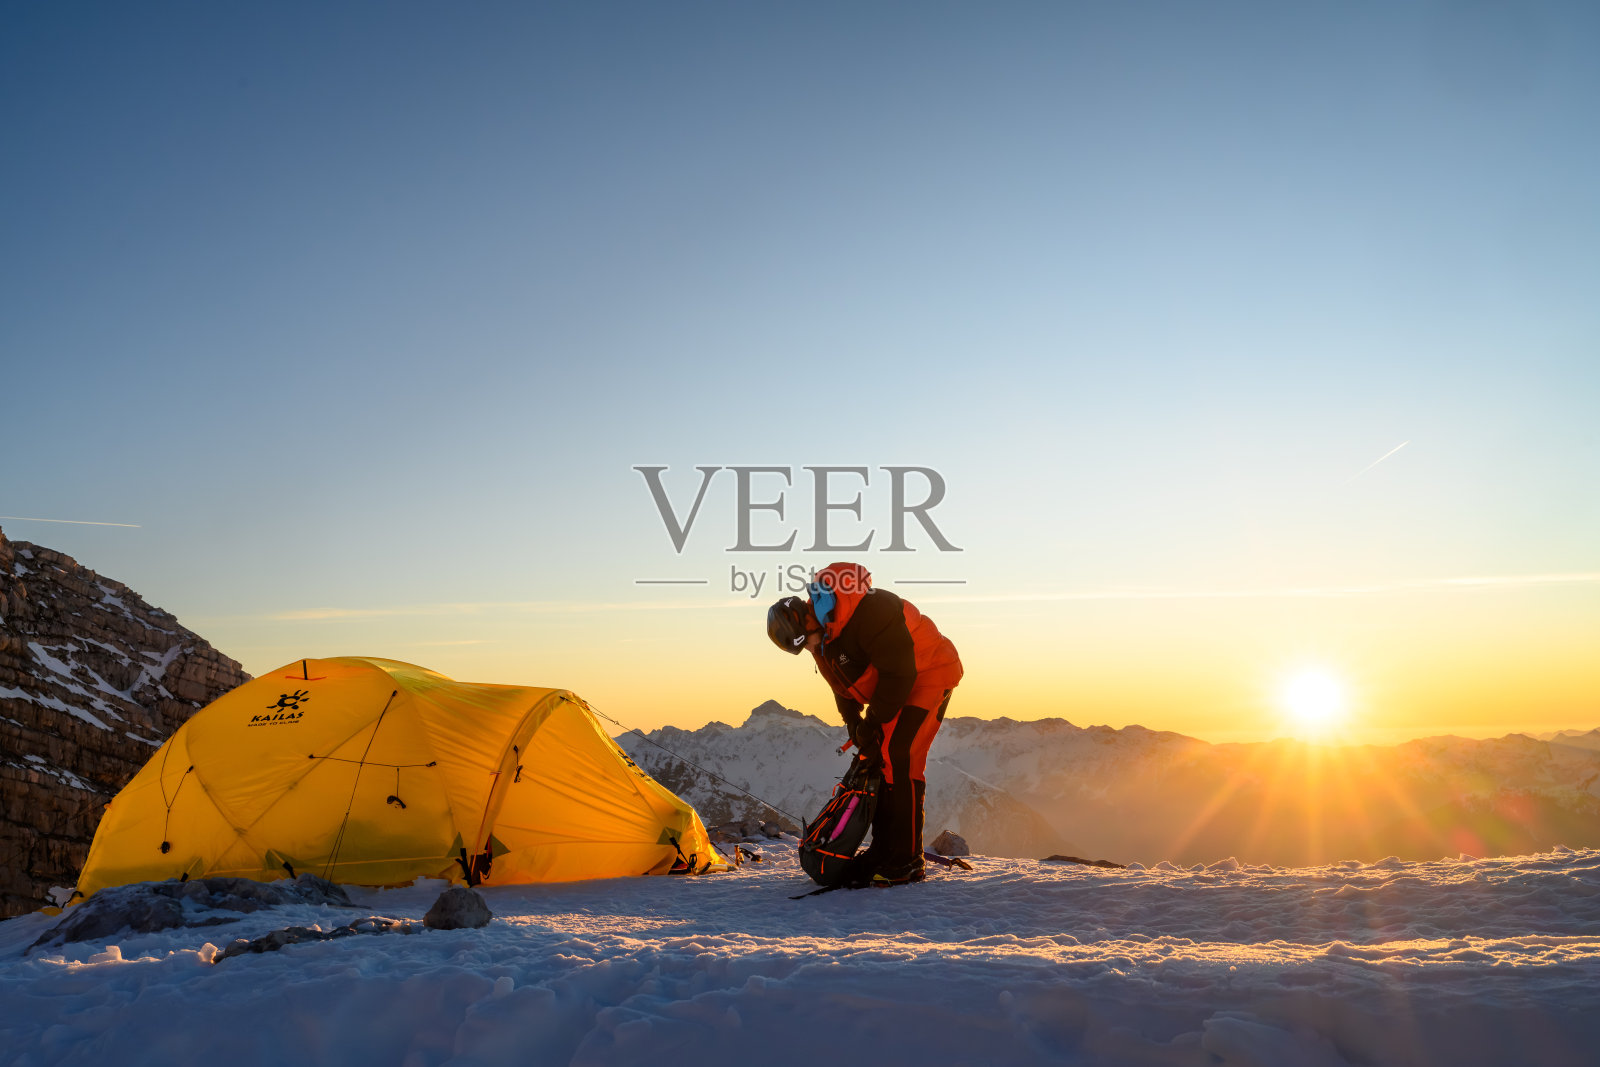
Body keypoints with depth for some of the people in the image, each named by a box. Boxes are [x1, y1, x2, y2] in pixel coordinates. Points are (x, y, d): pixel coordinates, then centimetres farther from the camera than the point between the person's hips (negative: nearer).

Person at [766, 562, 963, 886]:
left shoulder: (868, 610, -32)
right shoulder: (822, 633, -2)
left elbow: (899, 671, -28)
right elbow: (845, 687, 11)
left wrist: (873, 722, -19)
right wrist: (856, 726, 0)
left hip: (927, 674, -9)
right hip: (894, 686, 9)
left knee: (897, 758, -18)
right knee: (875, 760, 6)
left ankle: (906, 862, -14)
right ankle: (882, 850, 16)